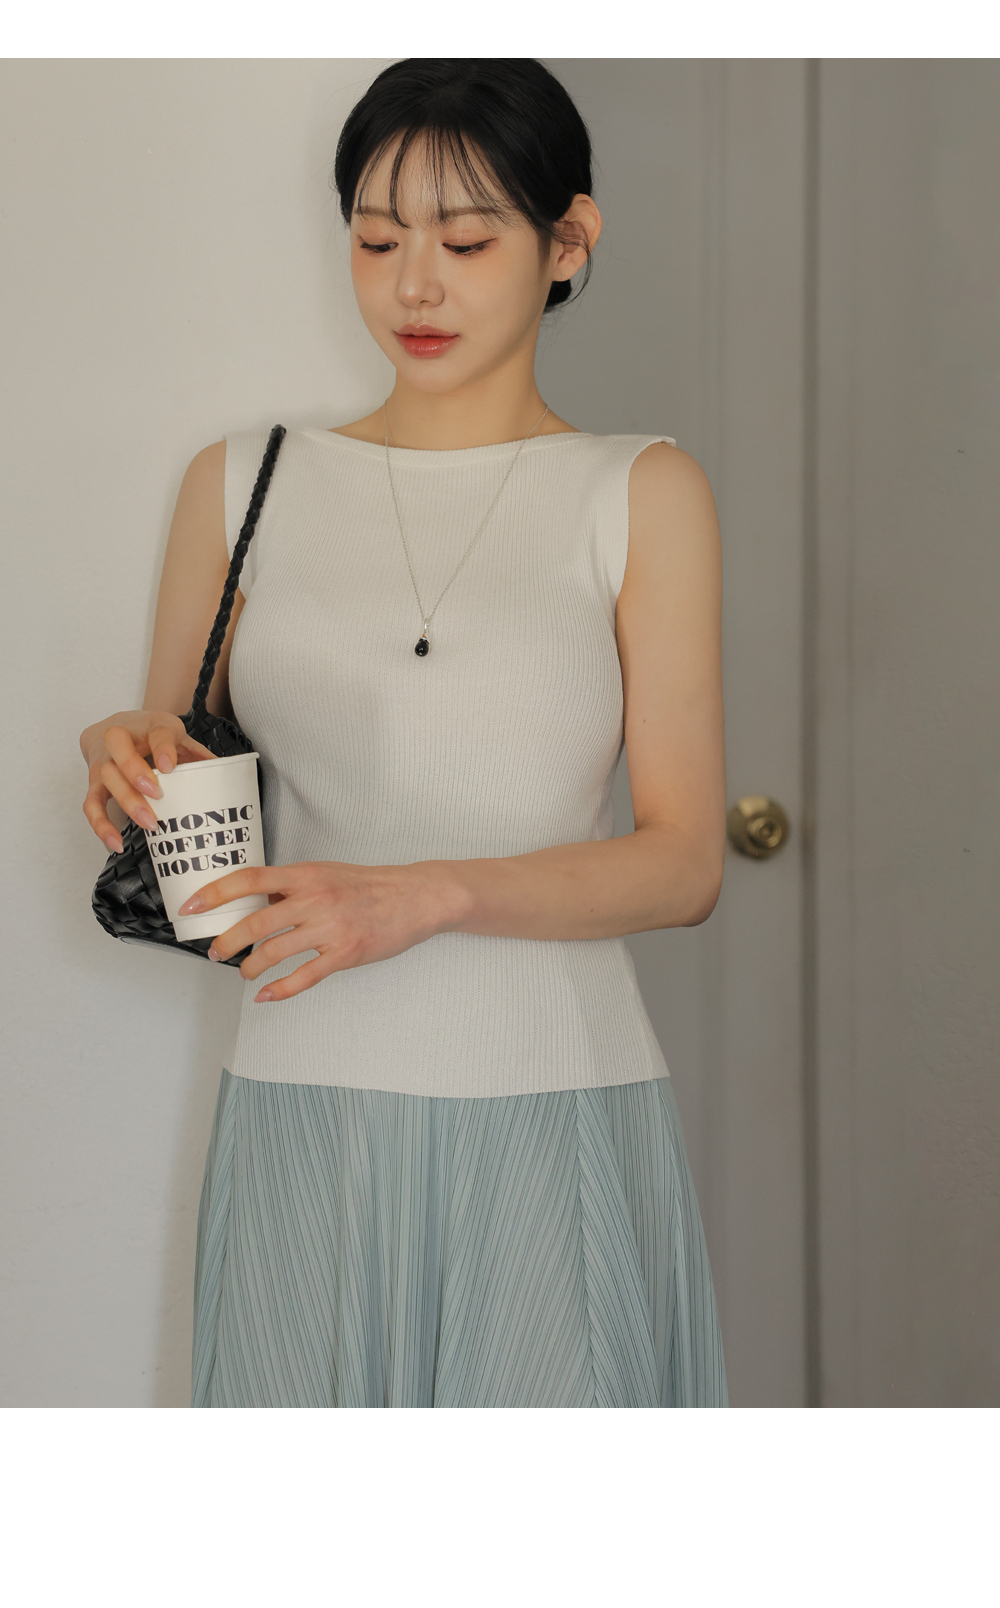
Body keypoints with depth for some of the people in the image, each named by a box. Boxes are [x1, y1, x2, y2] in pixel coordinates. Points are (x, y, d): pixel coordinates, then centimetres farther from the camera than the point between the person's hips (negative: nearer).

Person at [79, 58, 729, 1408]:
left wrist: (427, 896, -18)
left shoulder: (642, 495, 3)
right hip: (307, 1119, 2)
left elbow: (685, 863, -3)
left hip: (551, 1115, -1)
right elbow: (180, 781, 16)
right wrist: (133, 768, -8)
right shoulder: (243, 485, 9)